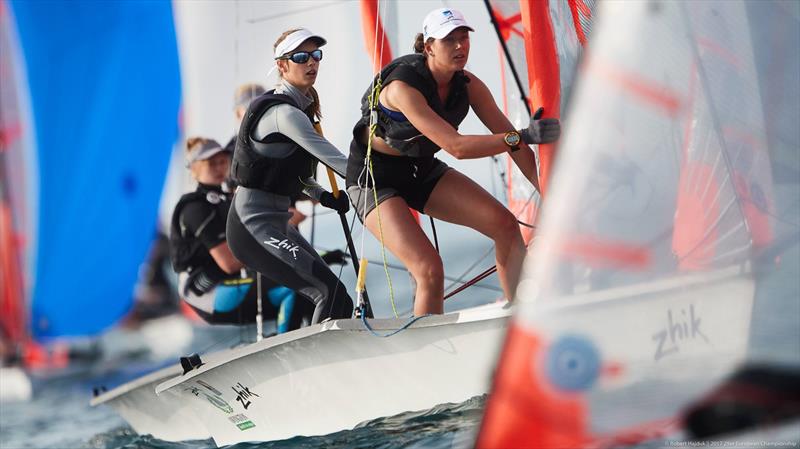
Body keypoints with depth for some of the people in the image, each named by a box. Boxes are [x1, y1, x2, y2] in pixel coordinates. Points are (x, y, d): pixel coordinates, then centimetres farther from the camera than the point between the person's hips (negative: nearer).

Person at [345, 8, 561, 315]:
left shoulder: (468, 85, -10)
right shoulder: (403, 87, -30)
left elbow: (507, 137, -8)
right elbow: (456, 147, -38)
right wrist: (521, 137, -46)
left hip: (423, 170, 7)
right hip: (375, 177, -7)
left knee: (505, 224, -8)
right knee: (429, 269, -22)